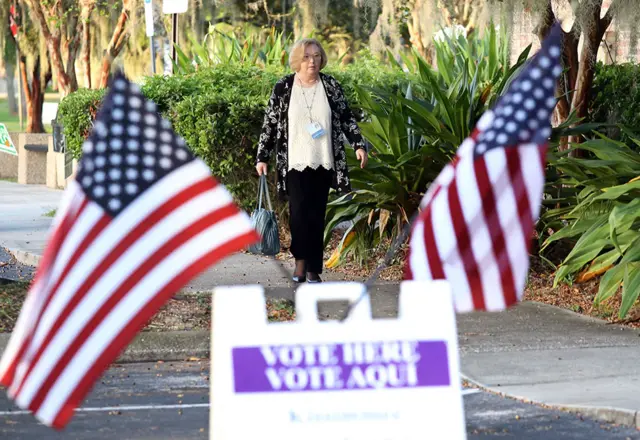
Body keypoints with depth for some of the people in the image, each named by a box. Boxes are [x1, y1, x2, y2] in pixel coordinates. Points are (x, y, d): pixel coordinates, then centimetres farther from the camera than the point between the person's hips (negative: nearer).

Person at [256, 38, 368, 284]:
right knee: (299, 213, -10)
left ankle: (313, 269, 10)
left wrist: (359, 145, 0)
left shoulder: (331, 86, 5)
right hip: (295, 163, -1)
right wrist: (262, 158, 3)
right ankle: (301, 259, 7)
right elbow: (270, 125, 4)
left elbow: (347, 119, 10)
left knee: (316, 216, 3)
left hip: (323, 163, 2)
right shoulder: (283, 88, 0)